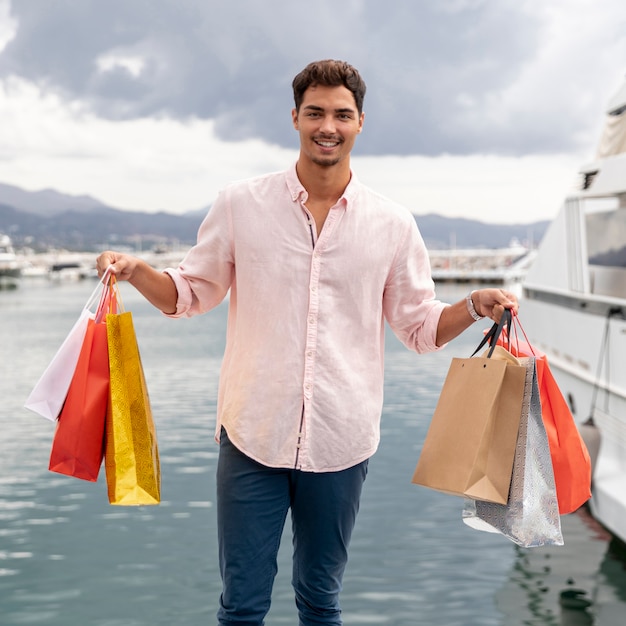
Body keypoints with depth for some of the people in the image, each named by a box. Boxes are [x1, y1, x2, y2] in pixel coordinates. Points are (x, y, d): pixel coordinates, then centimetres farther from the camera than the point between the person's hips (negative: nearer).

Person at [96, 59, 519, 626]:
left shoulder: (393, 225, 2)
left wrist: (475, 307, -10)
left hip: (342, 440, 1)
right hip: (252, 433, -1)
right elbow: (192, 293, 8)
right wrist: (134, 271, -10)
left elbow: (421, 325, 8)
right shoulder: (240, 205, 0)